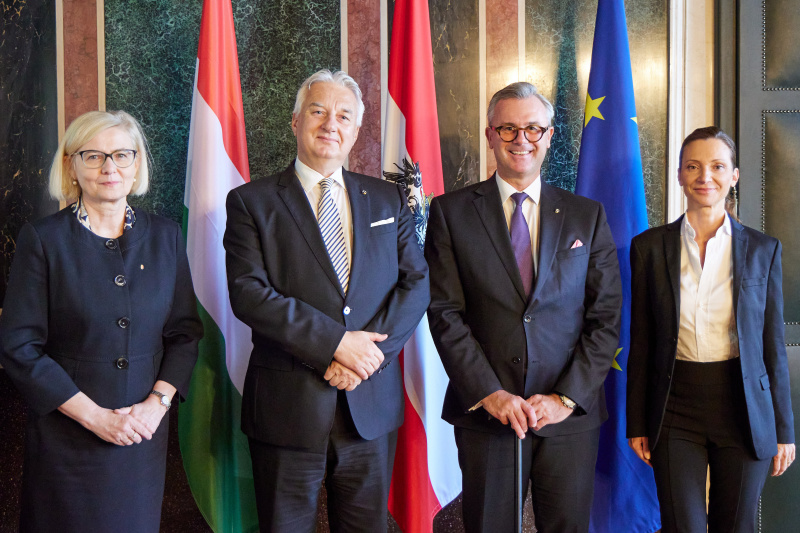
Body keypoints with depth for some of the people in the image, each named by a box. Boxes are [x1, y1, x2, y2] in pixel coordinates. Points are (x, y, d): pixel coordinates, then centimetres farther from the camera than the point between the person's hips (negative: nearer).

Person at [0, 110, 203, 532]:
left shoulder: (164, 236, 4)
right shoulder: (42, 239, -6)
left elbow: (185, 331, 6)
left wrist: (158, 402, -9)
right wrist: (94, 416, -14)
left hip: (145, 432, 3)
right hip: (67, 439, -2)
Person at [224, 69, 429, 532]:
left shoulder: (389, 199, 11)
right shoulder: (251, 201, 0)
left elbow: (418, 282, 3)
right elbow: (248, 293, -11)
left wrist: (368, 350, -12)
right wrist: (336, 342, -18)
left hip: (373, 405, 3)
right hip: (288, 407, -2)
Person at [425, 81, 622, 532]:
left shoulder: (588, 216, 8)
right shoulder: (451, 212, 3)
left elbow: (606, 317, 3)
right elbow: (445, 312, -3)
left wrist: (567, 397, -7)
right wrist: (490, 393, -11)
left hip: (571, 414, 1)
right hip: (484, 413, -1)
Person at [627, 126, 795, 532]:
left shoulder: (762, 250, 2)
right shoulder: (650, 247, 1)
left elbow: (774, 345, 4)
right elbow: (640, 343, 3)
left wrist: (783, 430, 3)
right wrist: (637, 423, 2)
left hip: (743, 407, 1)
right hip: (675, 408, 0)